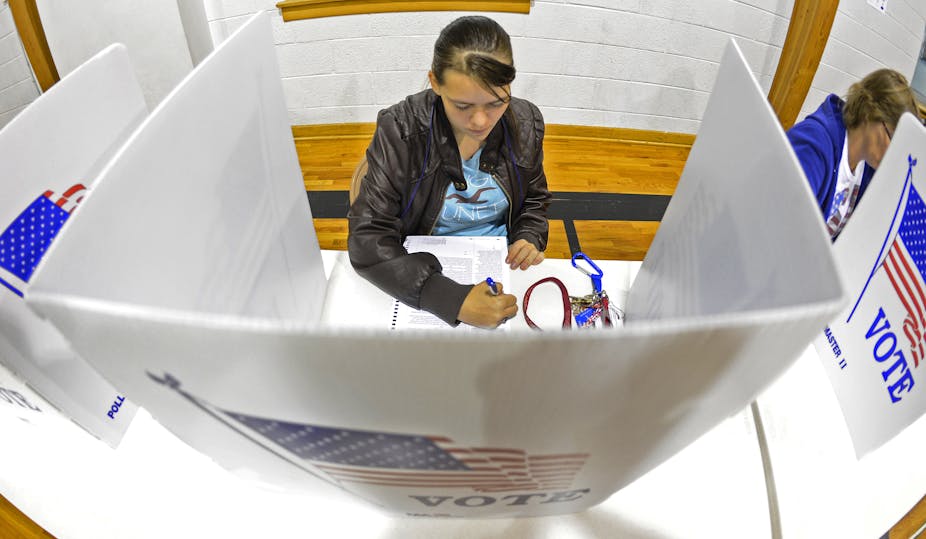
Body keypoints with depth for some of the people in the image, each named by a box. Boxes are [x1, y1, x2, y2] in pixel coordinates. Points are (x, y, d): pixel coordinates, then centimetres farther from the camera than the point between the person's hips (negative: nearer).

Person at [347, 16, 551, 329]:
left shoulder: (526, 122, -8)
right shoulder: (399, 130, -21)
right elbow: (367, 239, -26)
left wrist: (528, 239, -12)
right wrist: (455, 300, -37)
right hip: (421, 268, -2)